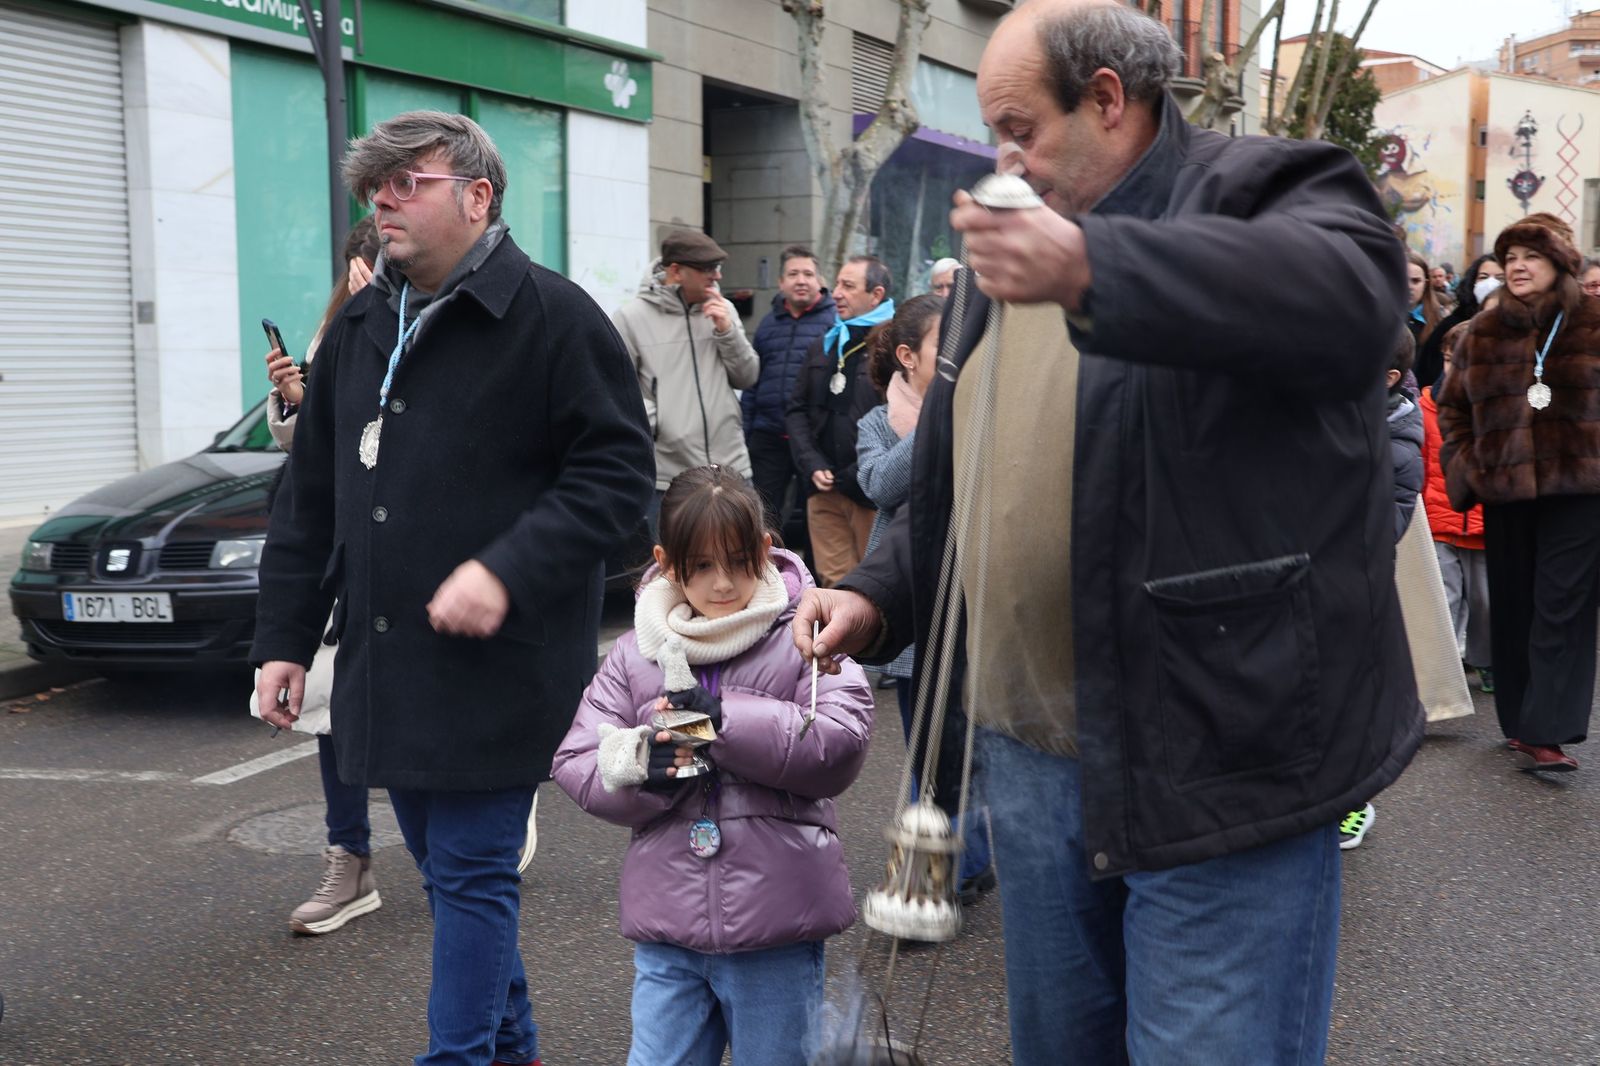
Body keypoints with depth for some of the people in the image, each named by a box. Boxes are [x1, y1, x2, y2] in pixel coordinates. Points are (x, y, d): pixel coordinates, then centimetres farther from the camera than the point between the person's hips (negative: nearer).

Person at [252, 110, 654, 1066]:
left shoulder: (554, 316, -9)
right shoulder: (360, 329, 12)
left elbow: (618, 471, -13)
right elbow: (312, 498, 15)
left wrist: (508, 571, -23)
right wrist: (285, 636, 12)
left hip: (497, 665, -7)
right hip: (387, 659, 7)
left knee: (472, 874, -1)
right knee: (446, 868, 16)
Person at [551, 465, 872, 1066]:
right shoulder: (637, 652, 5)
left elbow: (842, 745, -17)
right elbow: (576, 763, 3)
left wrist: (725, 718, -22)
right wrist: (644, 765, -17)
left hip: (776, 928, -2)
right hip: (666, 926, 3)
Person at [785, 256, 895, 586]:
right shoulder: (825, 346, 15)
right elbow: (797, 409, 18)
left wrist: (855, 476, -15)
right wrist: (812, 465, 2)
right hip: (824, 489, 6)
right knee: (833, 583, 10)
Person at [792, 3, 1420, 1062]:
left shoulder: (1264, 189, -5)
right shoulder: (1018, 240, 18)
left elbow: (1349, 293, -31)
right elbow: (952, 487, 24)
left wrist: (1090, 268, -42)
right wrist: (876, 597, 9)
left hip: (1216, 766, -7)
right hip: (1032, 758, 8)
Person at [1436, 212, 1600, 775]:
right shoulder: (1483, 332, 7)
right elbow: (1452, 406, 15)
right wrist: (1464, 466, 5)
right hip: (1505, 491, 3)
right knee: (1513, 606, 9)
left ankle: (1542, 731, -4)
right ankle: (1521, 719, 21)